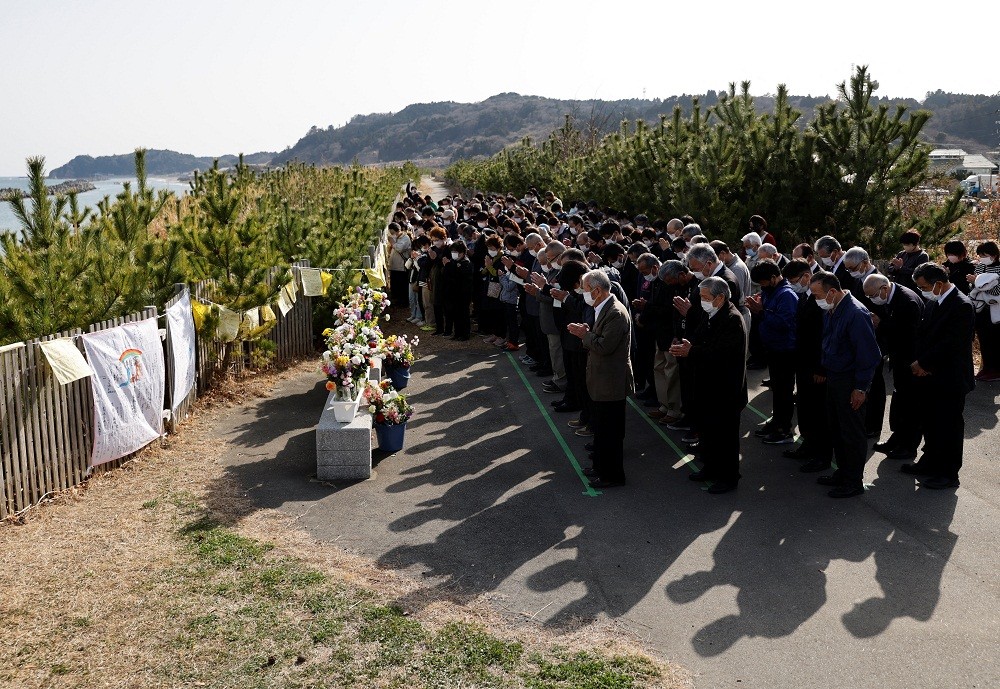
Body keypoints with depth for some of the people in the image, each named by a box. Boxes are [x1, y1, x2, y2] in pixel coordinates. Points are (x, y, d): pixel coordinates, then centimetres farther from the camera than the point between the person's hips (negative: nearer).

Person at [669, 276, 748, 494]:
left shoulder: (732, 320, -20)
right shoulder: (709, 316, 9)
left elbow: (720, 353, -27)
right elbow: (701, 343, 13)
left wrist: (691, 351, -27)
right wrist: (687, 347, -9)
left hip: (726, 390, -9)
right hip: (708, 386, 9)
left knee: (725, 433, 2)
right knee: (706, 428, 18)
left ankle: (728, 477, 14)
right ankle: (711, 467, 34)